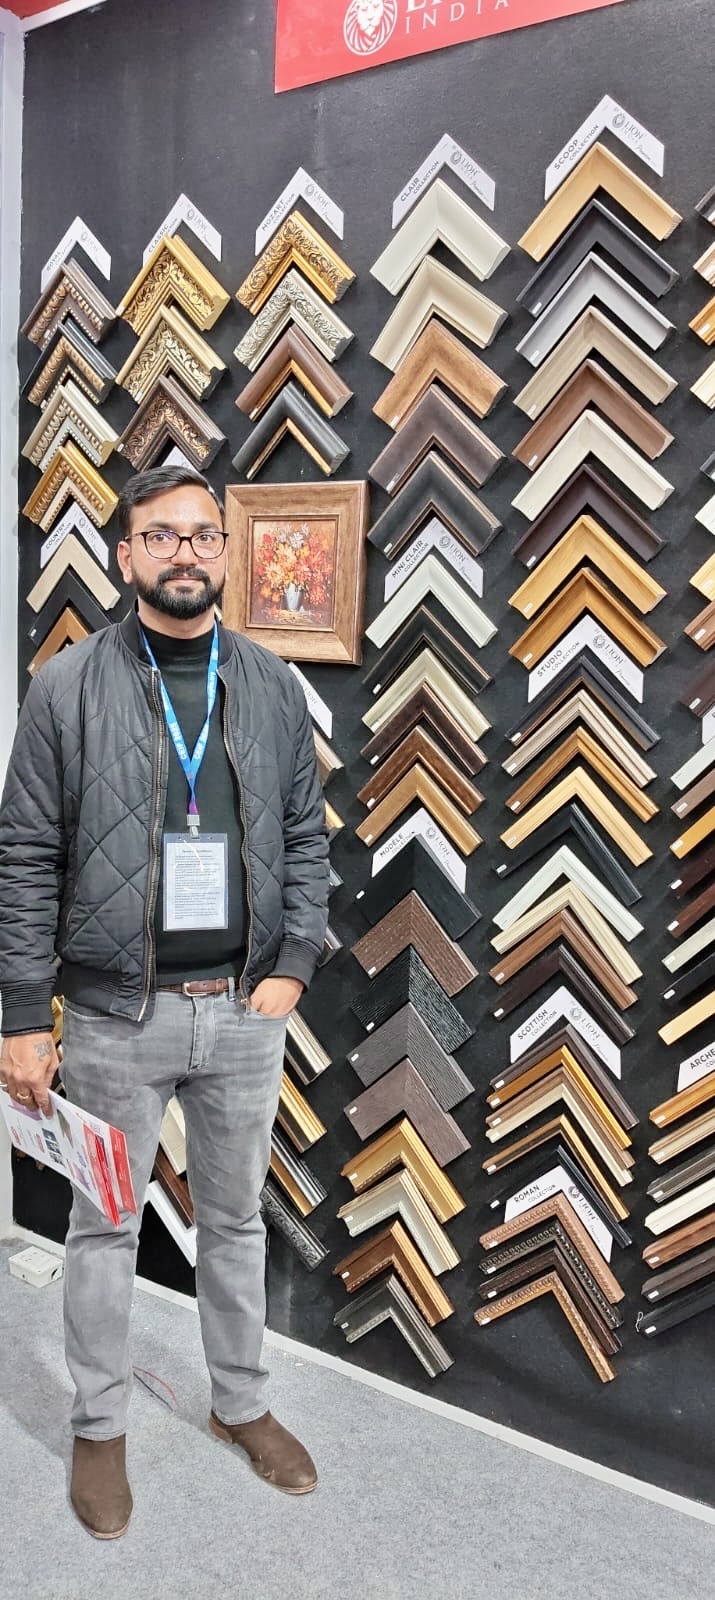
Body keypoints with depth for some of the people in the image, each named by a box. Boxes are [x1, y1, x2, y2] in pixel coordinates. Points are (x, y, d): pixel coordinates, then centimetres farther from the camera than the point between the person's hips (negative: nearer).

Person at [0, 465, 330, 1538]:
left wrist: (293, 965, -4)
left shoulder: (270, 686, 2)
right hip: (117, 1014, -2)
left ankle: (242, 1405, 39)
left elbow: (306, 838, 6)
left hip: (245, 1009, 3)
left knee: (237, 1219, 18)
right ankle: (99, 1429, 35)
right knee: (106, 1228, 14)